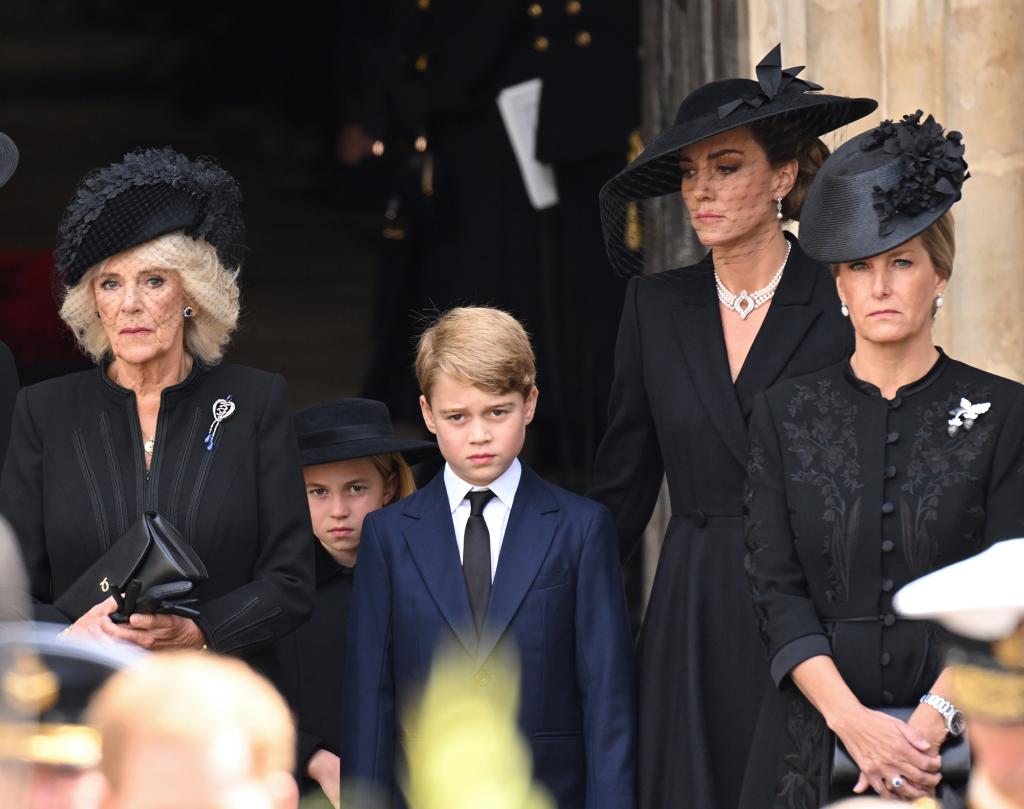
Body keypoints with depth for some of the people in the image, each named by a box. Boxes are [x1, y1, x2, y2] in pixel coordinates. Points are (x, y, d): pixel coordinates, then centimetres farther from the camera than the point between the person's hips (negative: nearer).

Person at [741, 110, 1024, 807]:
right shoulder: (785, 414, 5)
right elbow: (777, 590, -2)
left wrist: (929, 724, -19)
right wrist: (854, 721, -15)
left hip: (959, 738, -1)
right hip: (818, 738, 1)